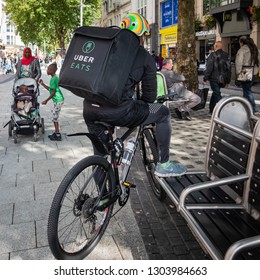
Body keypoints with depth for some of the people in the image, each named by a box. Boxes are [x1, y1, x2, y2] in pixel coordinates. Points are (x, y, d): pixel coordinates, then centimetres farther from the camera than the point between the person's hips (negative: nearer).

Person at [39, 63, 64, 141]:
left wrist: (46, 100, -13)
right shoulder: (54, 78, 12)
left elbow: (53, 92, -19)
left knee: (54, 117, -4)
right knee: (55, 117, 16)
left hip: (58, 100, -10)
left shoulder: (54, 79, -18)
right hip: (57, 100, 10)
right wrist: (43, 84, 19)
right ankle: (56, 133, 24)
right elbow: (50, 89, 20)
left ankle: (58, 135, 2)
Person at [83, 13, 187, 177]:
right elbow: (150, 95, 13)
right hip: (118, 111, -5)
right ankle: (163, 165, 22)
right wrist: (140, 106, 35)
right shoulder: (146, 58, 10)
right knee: (163, 113, 15)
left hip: (89, 109, 6)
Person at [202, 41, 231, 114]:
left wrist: (205, 79, -9)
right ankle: (212, 109, 31)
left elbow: (209, 68, -14)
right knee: (215, 93, 21)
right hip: (222, 80, 6)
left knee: (217, 94, -5)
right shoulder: (226, 56, 9)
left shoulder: (213, 55, -9)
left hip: (214, 79, -6)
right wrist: (228, 81, 15)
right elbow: (229, 69, 10)